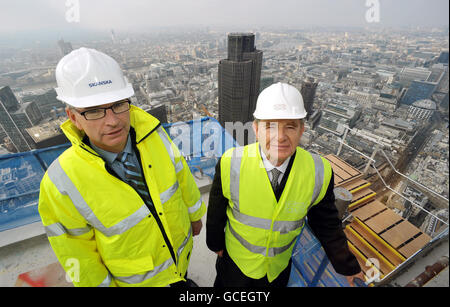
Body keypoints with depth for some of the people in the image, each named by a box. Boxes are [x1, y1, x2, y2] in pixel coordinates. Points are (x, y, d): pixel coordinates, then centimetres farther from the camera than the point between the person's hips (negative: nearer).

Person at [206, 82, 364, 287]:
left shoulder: (319, 173, -23)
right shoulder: (231, 164, -28)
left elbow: (326, 224, -6)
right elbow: (216, 211, -11)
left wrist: (347, 266, 4)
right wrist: (215, 243, 4)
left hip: (280, 265, 1)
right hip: (236, 258, 0)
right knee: (225, 283, 27)